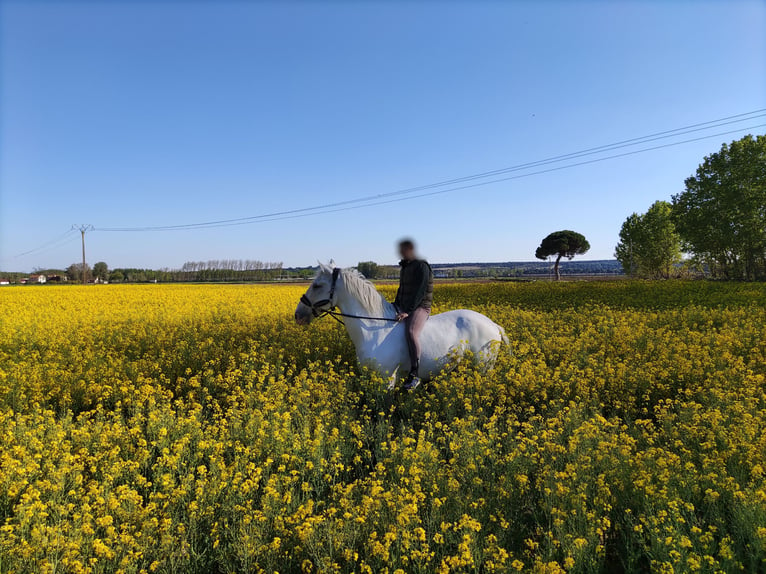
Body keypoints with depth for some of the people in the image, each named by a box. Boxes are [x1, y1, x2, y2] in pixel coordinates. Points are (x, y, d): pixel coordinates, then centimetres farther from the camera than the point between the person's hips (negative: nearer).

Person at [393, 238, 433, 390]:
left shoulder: (422, 267, -10)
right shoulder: (404, 268, 18)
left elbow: (420, 292, -19)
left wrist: (407, 311, -26)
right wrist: (395, 307, 10)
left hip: (420, 308, -9)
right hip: (405, 308, 9)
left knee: (411, 332, -36)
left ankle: (414, 374, -34)